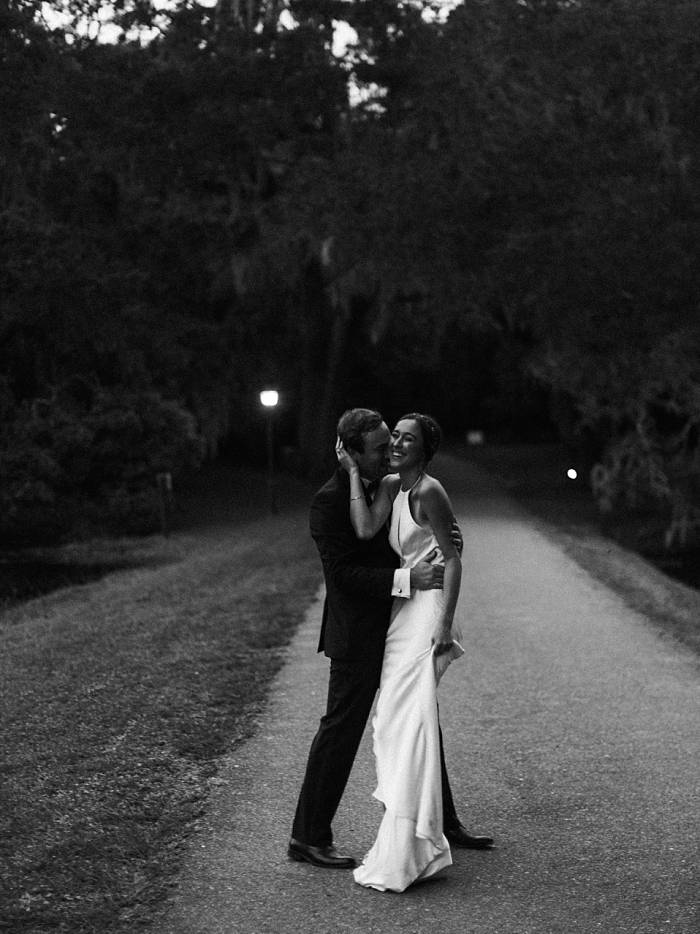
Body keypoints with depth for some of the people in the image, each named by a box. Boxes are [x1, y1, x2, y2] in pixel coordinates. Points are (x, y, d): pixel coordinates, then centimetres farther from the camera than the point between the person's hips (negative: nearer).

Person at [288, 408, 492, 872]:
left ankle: (443, 822, 30)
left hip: (397, 628, 9)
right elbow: (342, 572, -23)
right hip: (357, 634, -9)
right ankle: (309, 838, 9)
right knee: (340, 731, -1)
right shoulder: (329, 501, -18)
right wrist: (407, 579, -28)